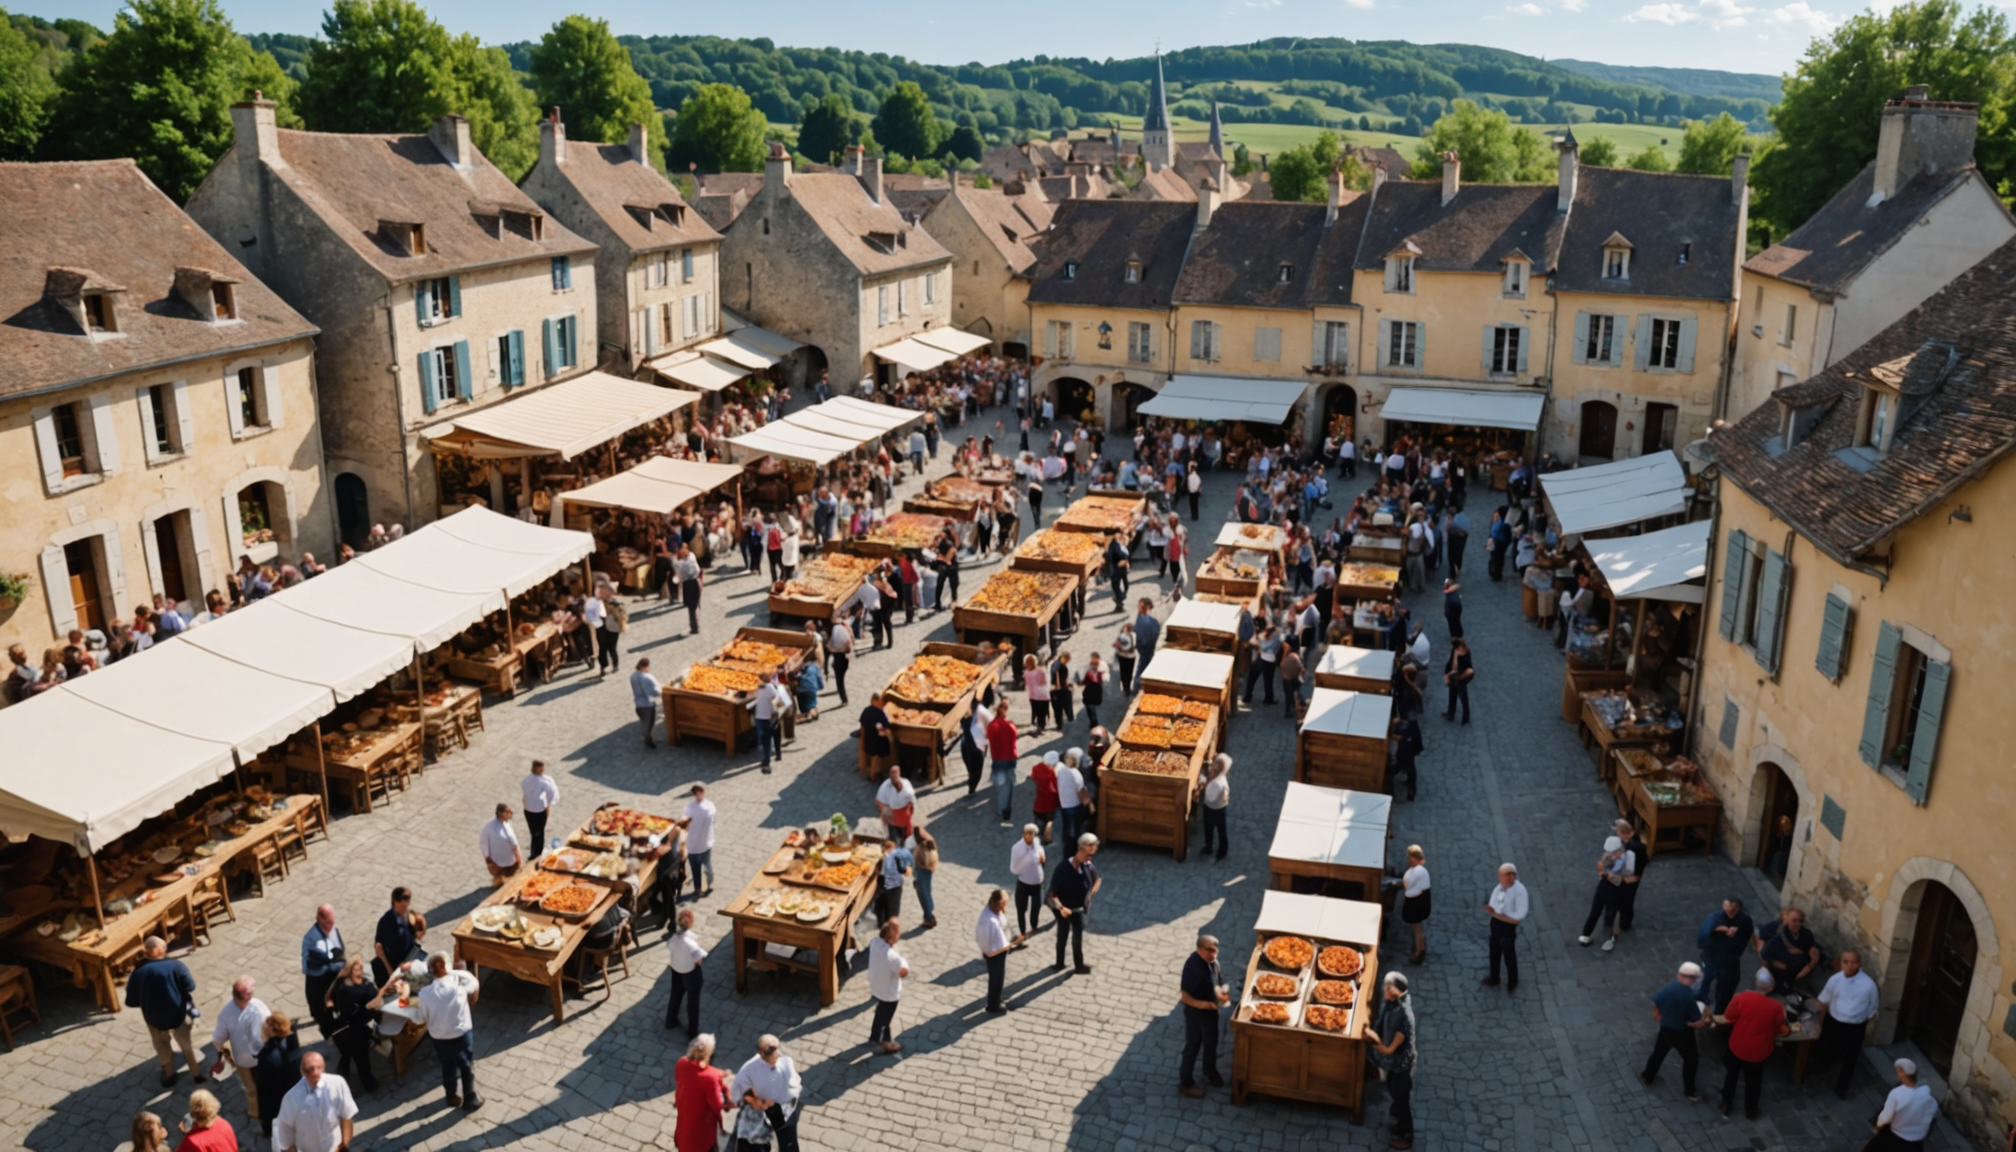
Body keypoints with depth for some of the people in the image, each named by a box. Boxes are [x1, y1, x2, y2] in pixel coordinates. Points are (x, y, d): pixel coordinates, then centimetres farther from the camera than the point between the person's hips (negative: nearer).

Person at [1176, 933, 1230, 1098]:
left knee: (1211, 1042, 26)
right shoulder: (1192, 966, -32)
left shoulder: (1212, 962, -8)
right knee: (1192, 1046, 8)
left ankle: (1210, 1071, 52)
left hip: (1210, 1010, 7)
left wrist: (1221, 994, -9)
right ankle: (1186, 1083, 26)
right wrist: (1199, 1003, -41)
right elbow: (1183, 996, -30)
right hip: (1194, 1012, -7)